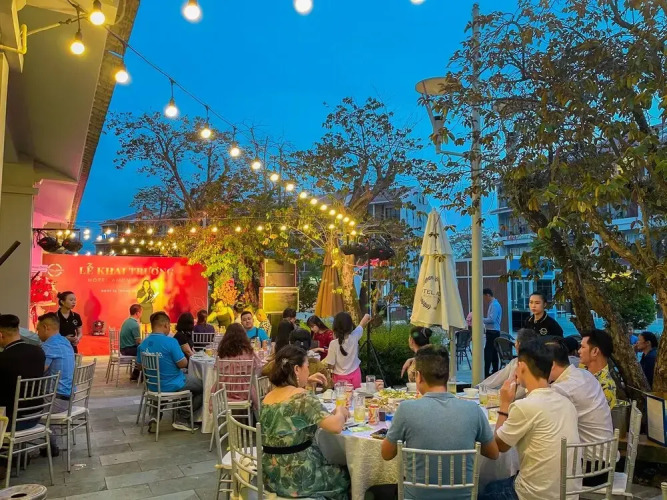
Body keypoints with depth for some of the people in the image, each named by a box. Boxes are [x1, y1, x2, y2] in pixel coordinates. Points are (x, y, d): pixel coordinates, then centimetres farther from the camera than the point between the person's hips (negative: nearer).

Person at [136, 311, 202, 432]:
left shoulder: (143, 344, -4)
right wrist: (184, 357, 1)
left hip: (153, 386, 7)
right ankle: (182, 419, 8)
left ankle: (155, 417, 17)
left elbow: (139, 365, 8)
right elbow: (183, 364, -19)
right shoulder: (170, 341, -24)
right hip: (173, 386, -6)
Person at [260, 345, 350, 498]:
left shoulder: (268, 397, 3)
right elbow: (335, 427, -31)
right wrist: (341, 412, -10)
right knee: (344, 476, 23)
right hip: (297, 478, -8)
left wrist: (305, 382, 18)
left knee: (334, 470, 32)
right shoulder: (302, 397, -21)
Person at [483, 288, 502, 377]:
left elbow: (491, 319, -22)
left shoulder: (495, 305, -15)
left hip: (492, 332, -10)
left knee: (487, 353, -10)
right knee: (493, 353, 13)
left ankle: (486, 373, -11)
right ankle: (495, 372, 20)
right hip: (492, 332, 10)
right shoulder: (491, 304, 14)